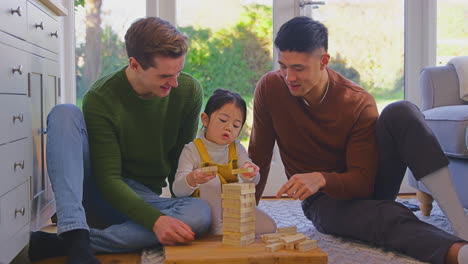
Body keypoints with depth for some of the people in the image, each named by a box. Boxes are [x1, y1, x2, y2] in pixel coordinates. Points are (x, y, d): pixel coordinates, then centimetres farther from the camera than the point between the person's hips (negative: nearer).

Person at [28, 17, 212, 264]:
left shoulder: (189, 91, -9)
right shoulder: (101, 98, -18)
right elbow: (108, 178, -21)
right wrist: (155, 220, -34)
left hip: (143, 197, 3)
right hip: (100, 193, -2)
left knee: (201, 213, -32)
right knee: (65, 113, -25)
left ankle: (56, 243, -29)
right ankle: (76, 237, -39)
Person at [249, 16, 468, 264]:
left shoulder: (359, 103, -18)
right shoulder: (270, 88, -13)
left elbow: (363, 182, -20)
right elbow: (259, 156, -3)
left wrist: (321, 179, -39)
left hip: (365, 187, 1)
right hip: (324, 201, 0)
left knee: (400, 113, -28)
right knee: (389, 217, -37)